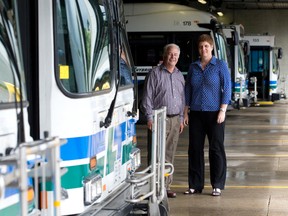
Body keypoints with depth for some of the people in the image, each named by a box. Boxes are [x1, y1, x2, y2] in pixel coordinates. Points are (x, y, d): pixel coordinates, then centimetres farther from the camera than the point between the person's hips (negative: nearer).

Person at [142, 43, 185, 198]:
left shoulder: (179, 76, 16)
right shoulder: (155, 73, -2)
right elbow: (147, 97, -5)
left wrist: (181, 118, 15)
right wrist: (149, 117, -11)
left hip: (175, 119, 6)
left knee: (169, 155, 8)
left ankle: (166, 186, 13)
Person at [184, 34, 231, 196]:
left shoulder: (220, 65, -1)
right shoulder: (193, 67, 10)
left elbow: (227, 88, -5)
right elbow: (188, 90, 13)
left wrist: (223, 111, -12)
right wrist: (186, 112, 7)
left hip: (214, 113, -4)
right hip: (196, 113, 4)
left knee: (216, 149, 0)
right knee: (195, 149, 5)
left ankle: (217, 186, 8)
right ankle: (195, 185, 13)